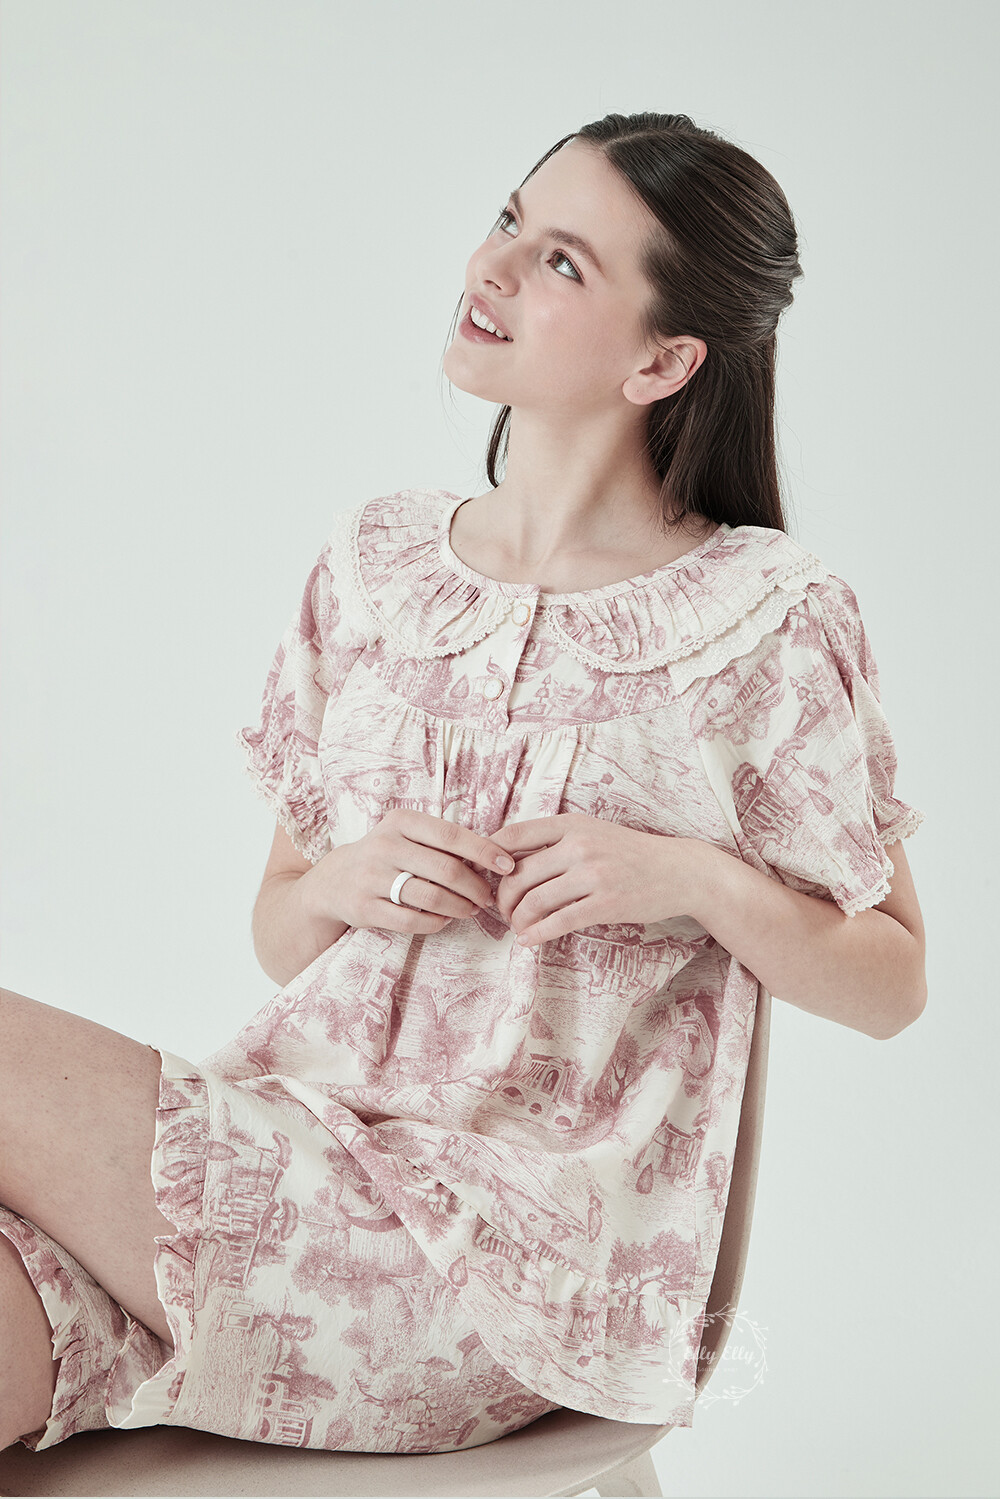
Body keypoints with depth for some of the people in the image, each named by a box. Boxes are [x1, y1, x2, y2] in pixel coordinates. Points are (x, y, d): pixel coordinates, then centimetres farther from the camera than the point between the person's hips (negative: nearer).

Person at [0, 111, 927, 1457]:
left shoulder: (767, 617, -3)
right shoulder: (371, 562, 10)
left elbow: (889, 984, 4)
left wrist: (695, 879, -13)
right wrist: (339, 883, -7)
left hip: (526, 1249, -4)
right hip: (296, 1150, 4)